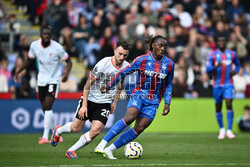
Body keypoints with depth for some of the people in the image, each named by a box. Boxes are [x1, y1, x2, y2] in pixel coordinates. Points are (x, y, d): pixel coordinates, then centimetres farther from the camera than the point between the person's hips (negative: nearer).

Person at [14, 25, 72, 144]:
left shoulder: (57, 48, -16)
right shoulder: (34, 45, -4)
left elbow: (69, 62, -5)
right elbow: (29, 60, 13)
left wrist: (66, 73, -24)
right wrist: (18, 71, 2)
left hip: (54, 79, -5)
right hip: (41, 80, 5)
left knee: (48, 105, -18)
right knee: (45, 108, 8)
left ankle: (45, 136, -17)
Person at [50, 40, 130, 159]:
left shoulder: (126, 67, -5)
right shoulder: (103, 64, -21)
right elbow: (88, 84, -15)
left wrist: (115, 102, 16)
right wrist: (84, 105, -17)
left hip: (104, 103, 3)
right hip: (90, 99, -3)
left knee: (95, 131, -16)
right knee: (76, 128, 6)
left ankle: (71, 151, 0)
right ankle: (58, 131, 41)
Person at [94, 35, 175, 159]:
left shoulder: (169, 64, 2)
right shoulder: (142, 60, -6)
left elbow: (168, 85, 14)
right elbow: (124, 72, 5)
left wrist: (167, 103, 6)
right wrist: (109, 85, 6)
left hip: (153, 101, 3)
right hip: (139, 95, -3)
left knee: (139, 129, -12)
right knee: (129, 118, -29)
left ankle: (110, 150, -4)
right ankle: (101, 145, -28)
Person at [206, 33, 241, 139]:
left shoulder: (232, 54, 7)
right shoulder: (213, 55, 1)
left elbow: (238, 65, 21)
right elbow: (208, 69, -5)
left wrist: (235, 71, -1)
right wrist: (216, 66, -25)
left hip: (228, 84, 0)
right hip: (217, 85, 0)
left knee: (229, 105, -16)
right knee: (218, 108, 6)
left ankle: (229, 130, -15)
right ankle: (222, 129, 24)